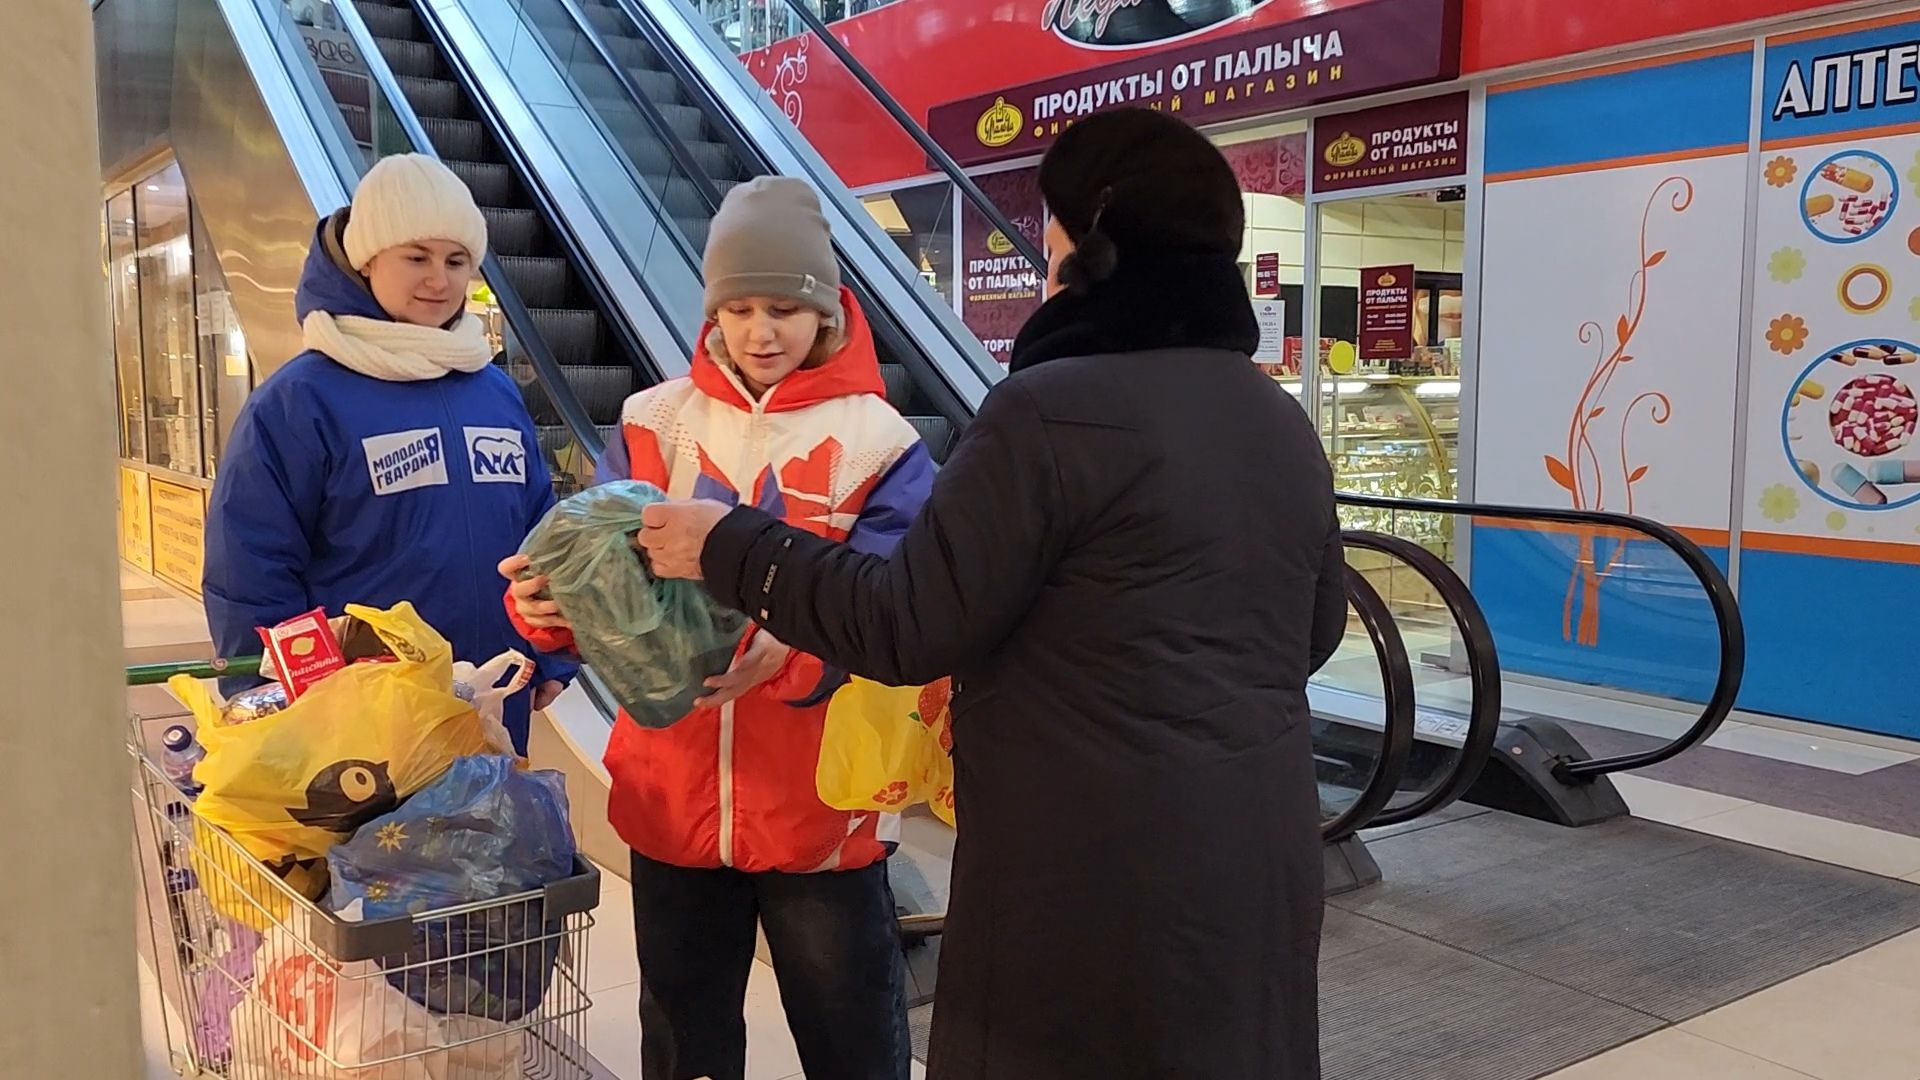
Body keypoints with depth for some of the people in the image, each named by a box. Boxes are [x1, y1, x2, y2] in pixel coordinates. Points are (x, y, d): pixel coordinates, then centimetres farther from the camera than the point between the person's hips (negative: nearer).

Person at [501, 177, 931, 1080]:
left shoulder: (876, 441, -7)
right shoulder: (658, 421, 2)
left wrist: (792, 647, -35)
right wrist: (547, 600, -26)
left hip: (821, 807, -2)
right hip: (675, 798, 3)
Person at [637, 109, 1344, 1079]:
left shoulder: (1051, 411, -17)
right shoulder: (1284, 425, 7)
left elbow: (905, 627, -15)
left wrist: (728, 548, -3)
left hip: (1094, 880, -7)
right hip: (1259, 864, 7)